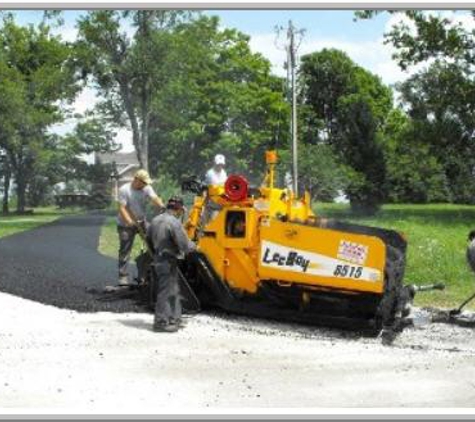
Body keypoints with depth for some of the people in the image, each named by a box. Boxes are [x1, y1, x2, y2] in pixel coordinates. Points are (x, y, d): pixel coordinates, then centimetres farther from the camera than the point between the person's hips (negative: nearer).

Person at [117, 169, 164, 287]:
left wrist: (163, 207, -43)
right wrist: (129, 221, -38)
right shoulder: (124, 190, -16)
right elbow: (122, 208, -22)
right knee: (125, 250, -2)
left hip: (141, 221, 4)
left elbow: (155, 199, -21)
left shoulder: (147, 189, -4)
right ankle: (123, 277, 3)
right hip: (126, 224, -4)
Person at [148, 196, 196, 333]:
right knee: (166, 292, 0)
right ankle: (161, 322, 6)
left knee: (174, 291, 18)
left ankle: (174, 319, 25)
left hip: (158, 259, 9)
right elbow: (185, 246, -20)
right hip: (169, 262, -9)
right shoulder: (174, 223, -19)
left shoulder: (155, 221, 7)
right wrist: (193, 245, 0)